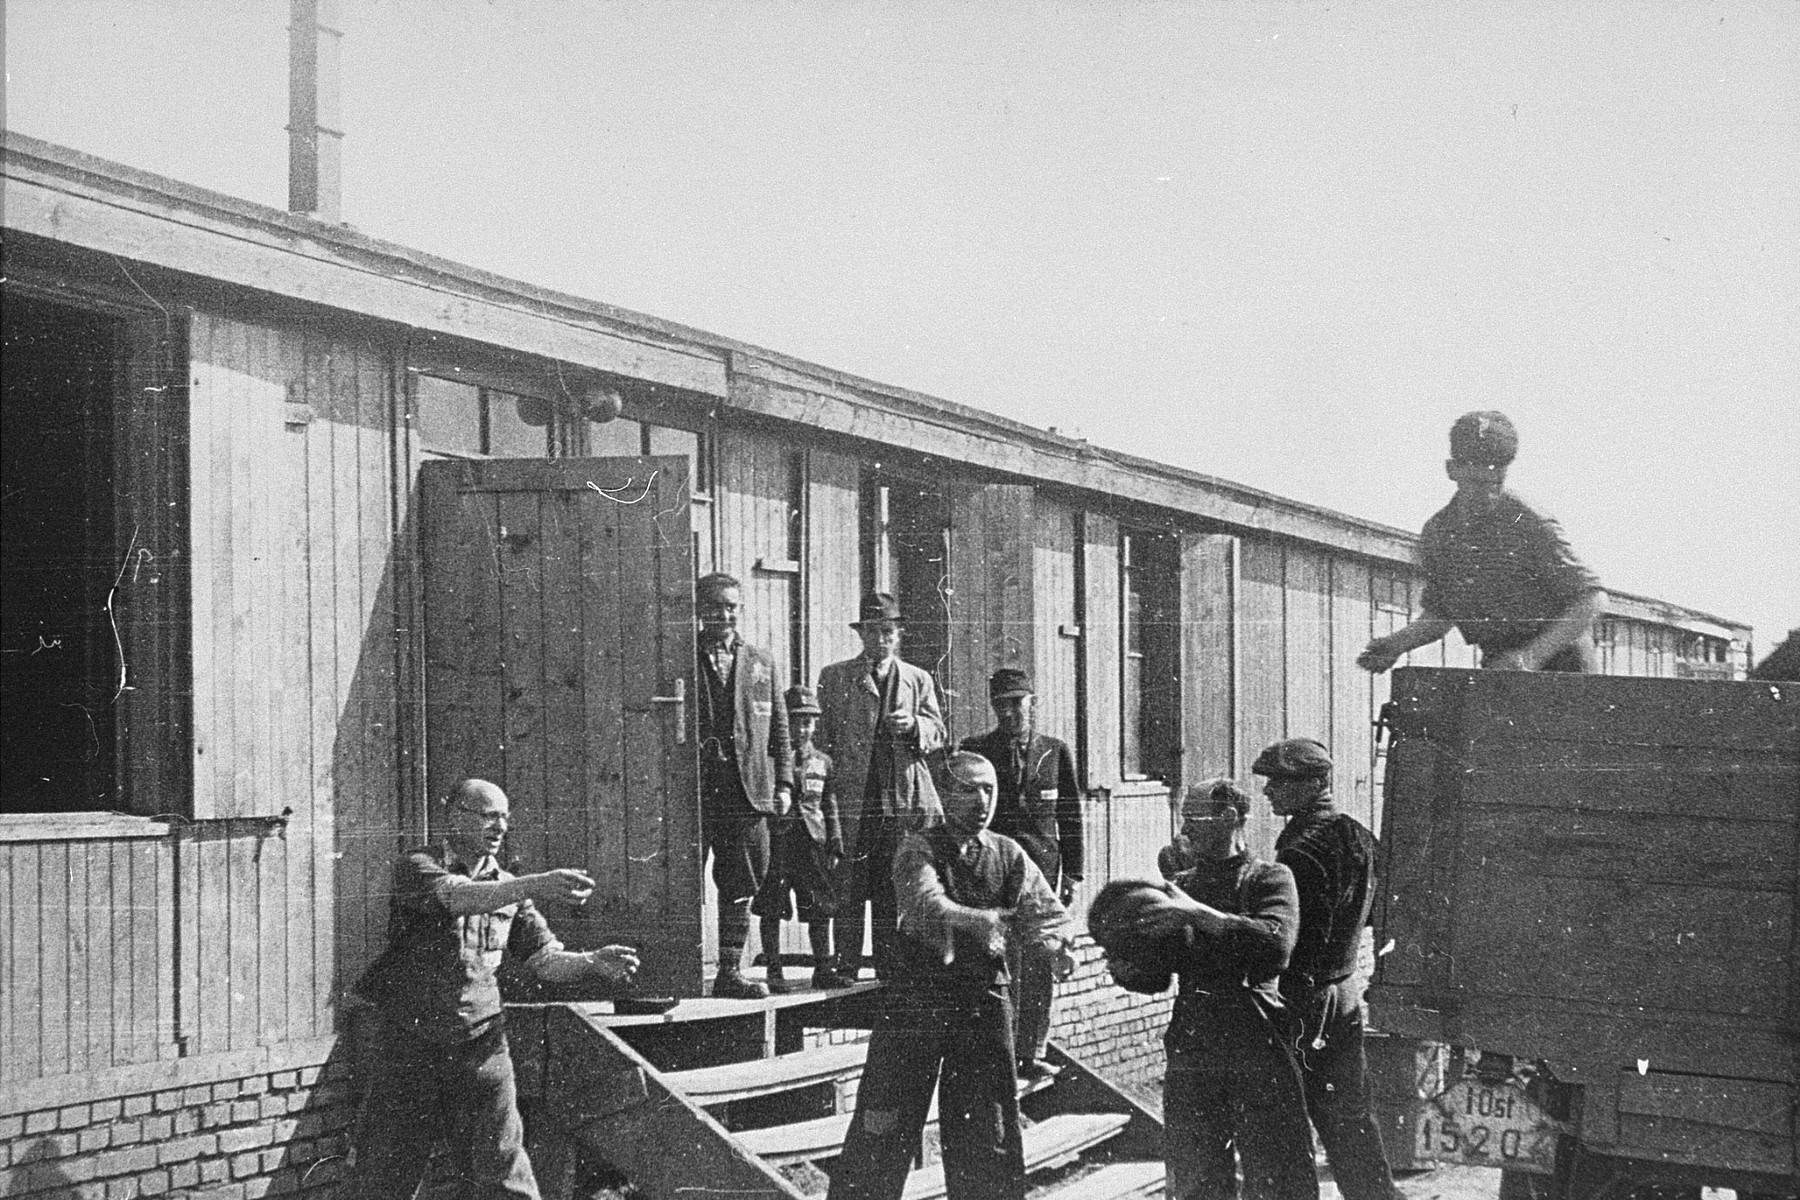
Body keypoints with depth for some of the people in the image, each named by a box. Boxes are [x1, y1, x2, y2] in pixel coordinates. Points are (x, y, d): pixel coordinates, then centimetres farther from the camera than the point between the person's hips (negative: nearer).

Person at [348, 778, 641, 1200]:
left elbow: (546, 960, 7)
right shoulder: (417, 867, -5)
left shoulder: (508, 888, 10)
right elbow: (458, 897, -26)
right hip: (408, 1046, -3)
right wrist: (535, 885, -41)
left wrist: (593, 962, -14)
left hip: (480, 1045, 3)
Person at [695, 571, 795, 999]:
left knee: (742, 886, 5)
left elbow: (779, 728, 15)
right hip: (694, 791, -3)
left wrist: (783, 783, 6)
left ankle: (730, 972, 12)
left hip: (748, 794, 4)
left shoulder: (760, 664, 13)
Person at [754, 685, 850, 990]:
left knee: (821, 908, 4)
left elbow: (830, 808, 15)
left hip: (813, 840, 3)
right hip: (777, 837, -3)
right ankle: (774, 971, 7)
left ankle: (823, 968, 13)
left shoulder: (822, 761, 12)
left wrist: (835, 846, 10)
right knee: (771, 909, -1)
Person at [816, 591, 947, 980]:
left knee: (895, 889, 2)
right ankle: (845, 966, -2)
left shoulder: (918, 679, 16)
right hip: (853, 797, -1)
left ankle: (892, 965, 8)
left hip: (905, 798, 2)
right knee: (849, 888, -5)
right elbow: (823, 737, 9)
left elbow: (938, 733, 8)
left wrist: (913, 725, -13)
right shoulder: (834, 677, 11)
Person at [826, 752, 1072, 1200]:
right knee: (884, 1128, 1)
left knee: (989, 1128, 8)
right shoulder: (918, 850, -5)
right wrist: (986, 919, -41)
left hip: (984, 999, 3)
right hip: (917, 995, -3)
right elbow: (927, 906, -24)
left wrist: (1057, 938, -25)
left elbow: (1047, 910, -1)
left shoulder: (1009, 855, 7)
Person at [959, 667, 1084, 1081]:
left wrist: (1071, 874, 5)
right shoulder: (974, 750, 5)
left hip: (1043, 872, 2)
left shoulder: (1055, 752, 9)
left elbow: (1070, 817, 11)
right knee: (1000, 964, -7)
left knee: (1039, 965, 4)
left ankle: (1032, 1052, 12)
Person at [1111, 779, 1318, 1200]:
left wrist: (1198, 914, -22)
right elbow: (1159, 975, 16)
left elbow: (1276, 945, -17)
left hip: (1260, 1051, -4)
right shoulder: (1181, 886, 18)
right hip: (1192, 1051, 5)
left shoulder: (1270, 879, 3)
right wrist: (1126, 970, -7)